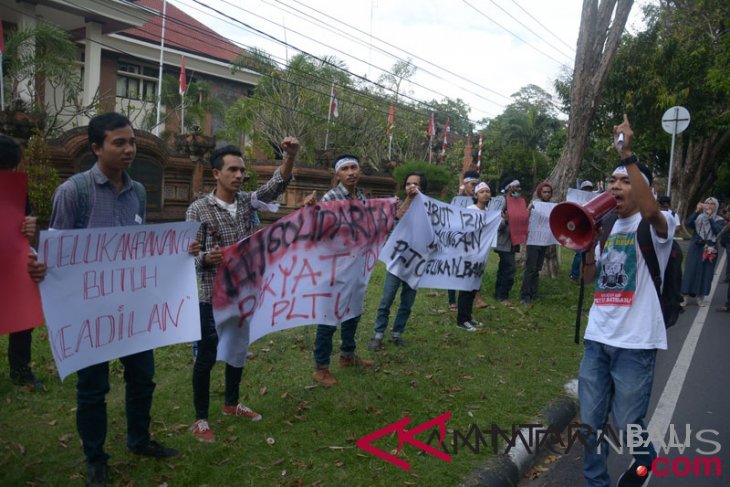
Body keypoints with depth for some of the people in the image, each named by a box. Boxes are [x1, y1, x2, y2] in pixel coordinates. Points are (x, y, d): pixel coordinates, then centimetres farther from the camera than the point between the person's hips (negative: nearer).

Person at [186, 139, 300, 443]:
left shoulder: (248, 201, 3)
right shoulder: (198, 209, -9)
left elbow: (276, 186, -12)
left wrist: (290, 157, -29)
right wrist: (207, 258, -33)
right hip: (214, 295, -5)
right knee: (207, 355, 5)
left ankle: (231, 404, 37)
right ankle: (201, 418, 21)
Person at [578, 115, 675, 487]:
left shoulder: (657, 226, -6)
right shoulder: (607, 225, 12)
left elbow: (650, 210, -32)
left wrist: (628, 156, -31)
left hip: (635, 342, -5)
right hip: (597, 337, 6)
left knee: (626, 424, 5)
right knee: (590, 422, 12)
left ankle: (644, 457, 38)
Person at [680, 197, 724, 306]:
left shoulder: (719, 220, 4)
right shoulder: (698, 217, 4)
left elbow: (718, 231, -14)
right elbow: (687, 223, -14)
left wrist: (710, 218, -16)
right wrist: (697, 211, -19)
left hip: (710, 249, 0)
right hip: (695, 248, 0)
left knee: (705, 272, 4)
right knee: (690, 271, -2)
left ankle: (700, 296, 14)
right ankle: (686, 296, 3)